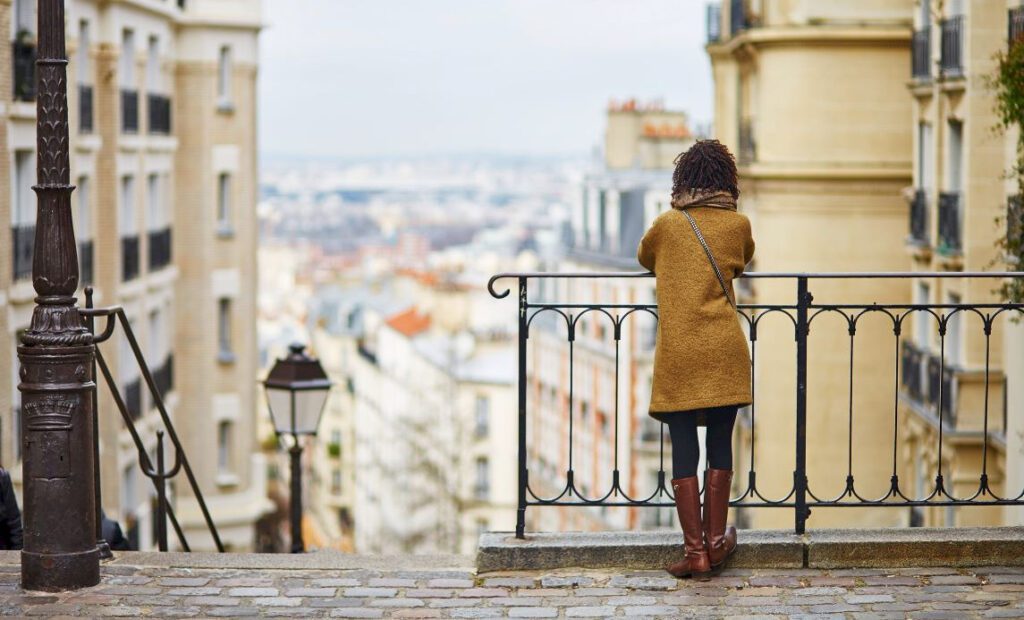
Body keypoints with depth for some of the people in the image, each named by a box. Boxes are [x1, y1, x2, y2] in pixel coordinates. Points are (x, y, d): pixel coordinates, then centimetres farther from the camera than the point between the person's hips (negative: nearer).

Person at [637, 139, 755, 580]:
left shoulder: (667, 224, 4)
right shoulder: (738, 225, 6)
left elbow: (644, 257, 24)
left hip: (678, 354, -1)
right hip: (724, 351, 1)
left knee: (684, 449, 1)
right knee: (720, 445, 10)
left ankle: (695, 552, 0)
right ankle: (715, 542, 17)